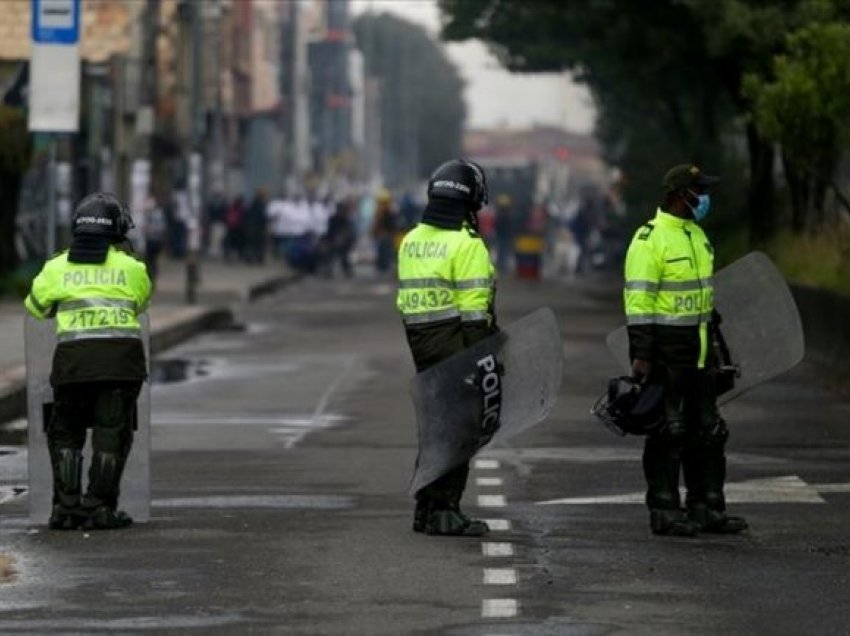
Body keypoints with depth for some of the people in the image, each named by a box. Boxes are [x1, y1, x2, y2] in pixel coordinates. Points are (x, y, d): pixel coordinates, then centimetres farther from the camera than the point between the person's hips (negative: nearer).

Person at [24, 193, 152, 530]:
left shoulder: (57, 267, 9)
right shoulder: (131, 268, 8)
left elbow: (35, 306, 23)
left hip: (73, 357, 1)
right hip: (121, 353, -1)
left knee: (65, 433, 14)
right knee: (111, 434, 7)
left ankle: (66, 506, 7)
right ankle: (99, 507, 2)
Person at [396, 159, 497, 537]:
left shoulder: (411, 240, 11)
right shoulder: (467, 245, -13)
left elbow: (405, 300, 13)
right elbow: (474, 309, -17)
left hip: (419, 341, 8)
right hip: (457, 343, -8)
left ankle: (426, 509, 22)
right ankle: (445, 510, -2)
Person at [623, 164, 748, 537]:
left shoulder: (696, 235, 14)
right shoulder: (650, 239, -13)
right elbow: (638, 300, -17)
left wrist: (712, 344, 22)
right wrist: (640, 355, -21)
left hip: (697, 349, 9)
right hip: (665, 348, -9)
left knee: (707, 429, 11)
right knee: (667, 432, -4)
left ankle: (707, 509, 18)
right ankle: (664, 512, 2)